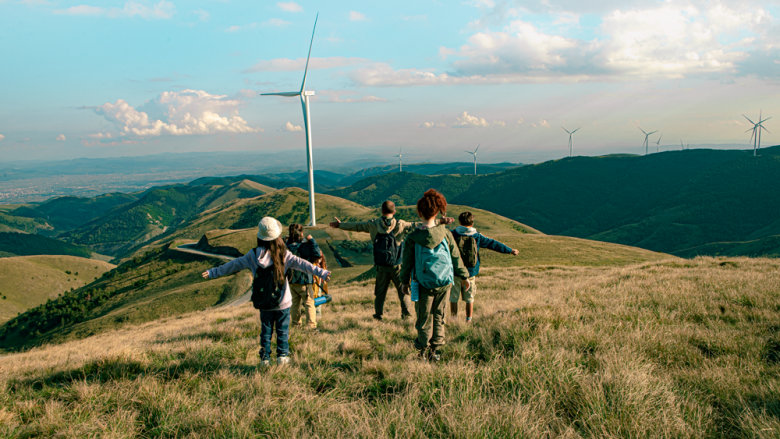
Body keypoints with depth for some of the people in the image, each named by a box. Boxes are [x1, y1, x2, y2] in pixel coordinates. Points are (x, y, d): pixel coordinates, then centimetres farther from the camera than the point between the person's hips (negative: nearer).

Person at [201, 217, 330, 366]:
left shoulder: (253, 255, -6)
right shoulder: (283, 254, -13)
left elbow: (233, 265, 2)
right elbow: (301, 264, -20)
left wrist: (213, 272, 13)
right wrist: (322, 272, -22)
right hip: (282, 302, -2)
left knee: (265, 331, 15)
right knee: (282, 330, 12)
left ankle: (265, 358, 17)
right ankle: (282, 356, 11)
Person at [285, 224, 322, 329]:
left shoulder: (288, 246, 2)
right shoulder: (304, 246, -17)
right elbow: (317, 254, -25)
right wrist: (311, 240, -19)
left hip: (291, 281, 6)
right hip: (304, 281, -6)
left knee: (295, 303, 17)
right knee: (309, 303, 1)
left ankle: (296, 324, 22)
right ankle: (311, 325, -4)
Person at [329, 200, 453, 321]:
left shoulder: (374, 225, -1)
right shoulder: (400, 225, -8)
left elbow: (356, 226, 12)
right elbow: (417, 225, -9)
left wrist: (340, 225, 28)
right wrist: (440, 221, -6)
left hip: (381, 267, 2)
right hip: (397, 266, -2)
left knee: (380, 292, 15)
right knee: (403, 291, 9)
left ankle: (378, 315, 22)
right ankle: (406, 315, 10)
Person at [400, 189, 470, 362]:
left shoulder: (413, 238, -12)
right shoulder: (445, 234, -8)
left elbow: (407, 262, -2)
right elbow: (456, 257, 2)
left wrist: (405, 281, 14)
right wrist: (463, 276, 16)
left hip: (424, 284, -2)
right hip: (444, 283, 2)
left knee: (424, 316, 11)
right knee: (439, 315, 14)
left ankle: (422, 350, 19)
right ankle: (435, 350, 17)